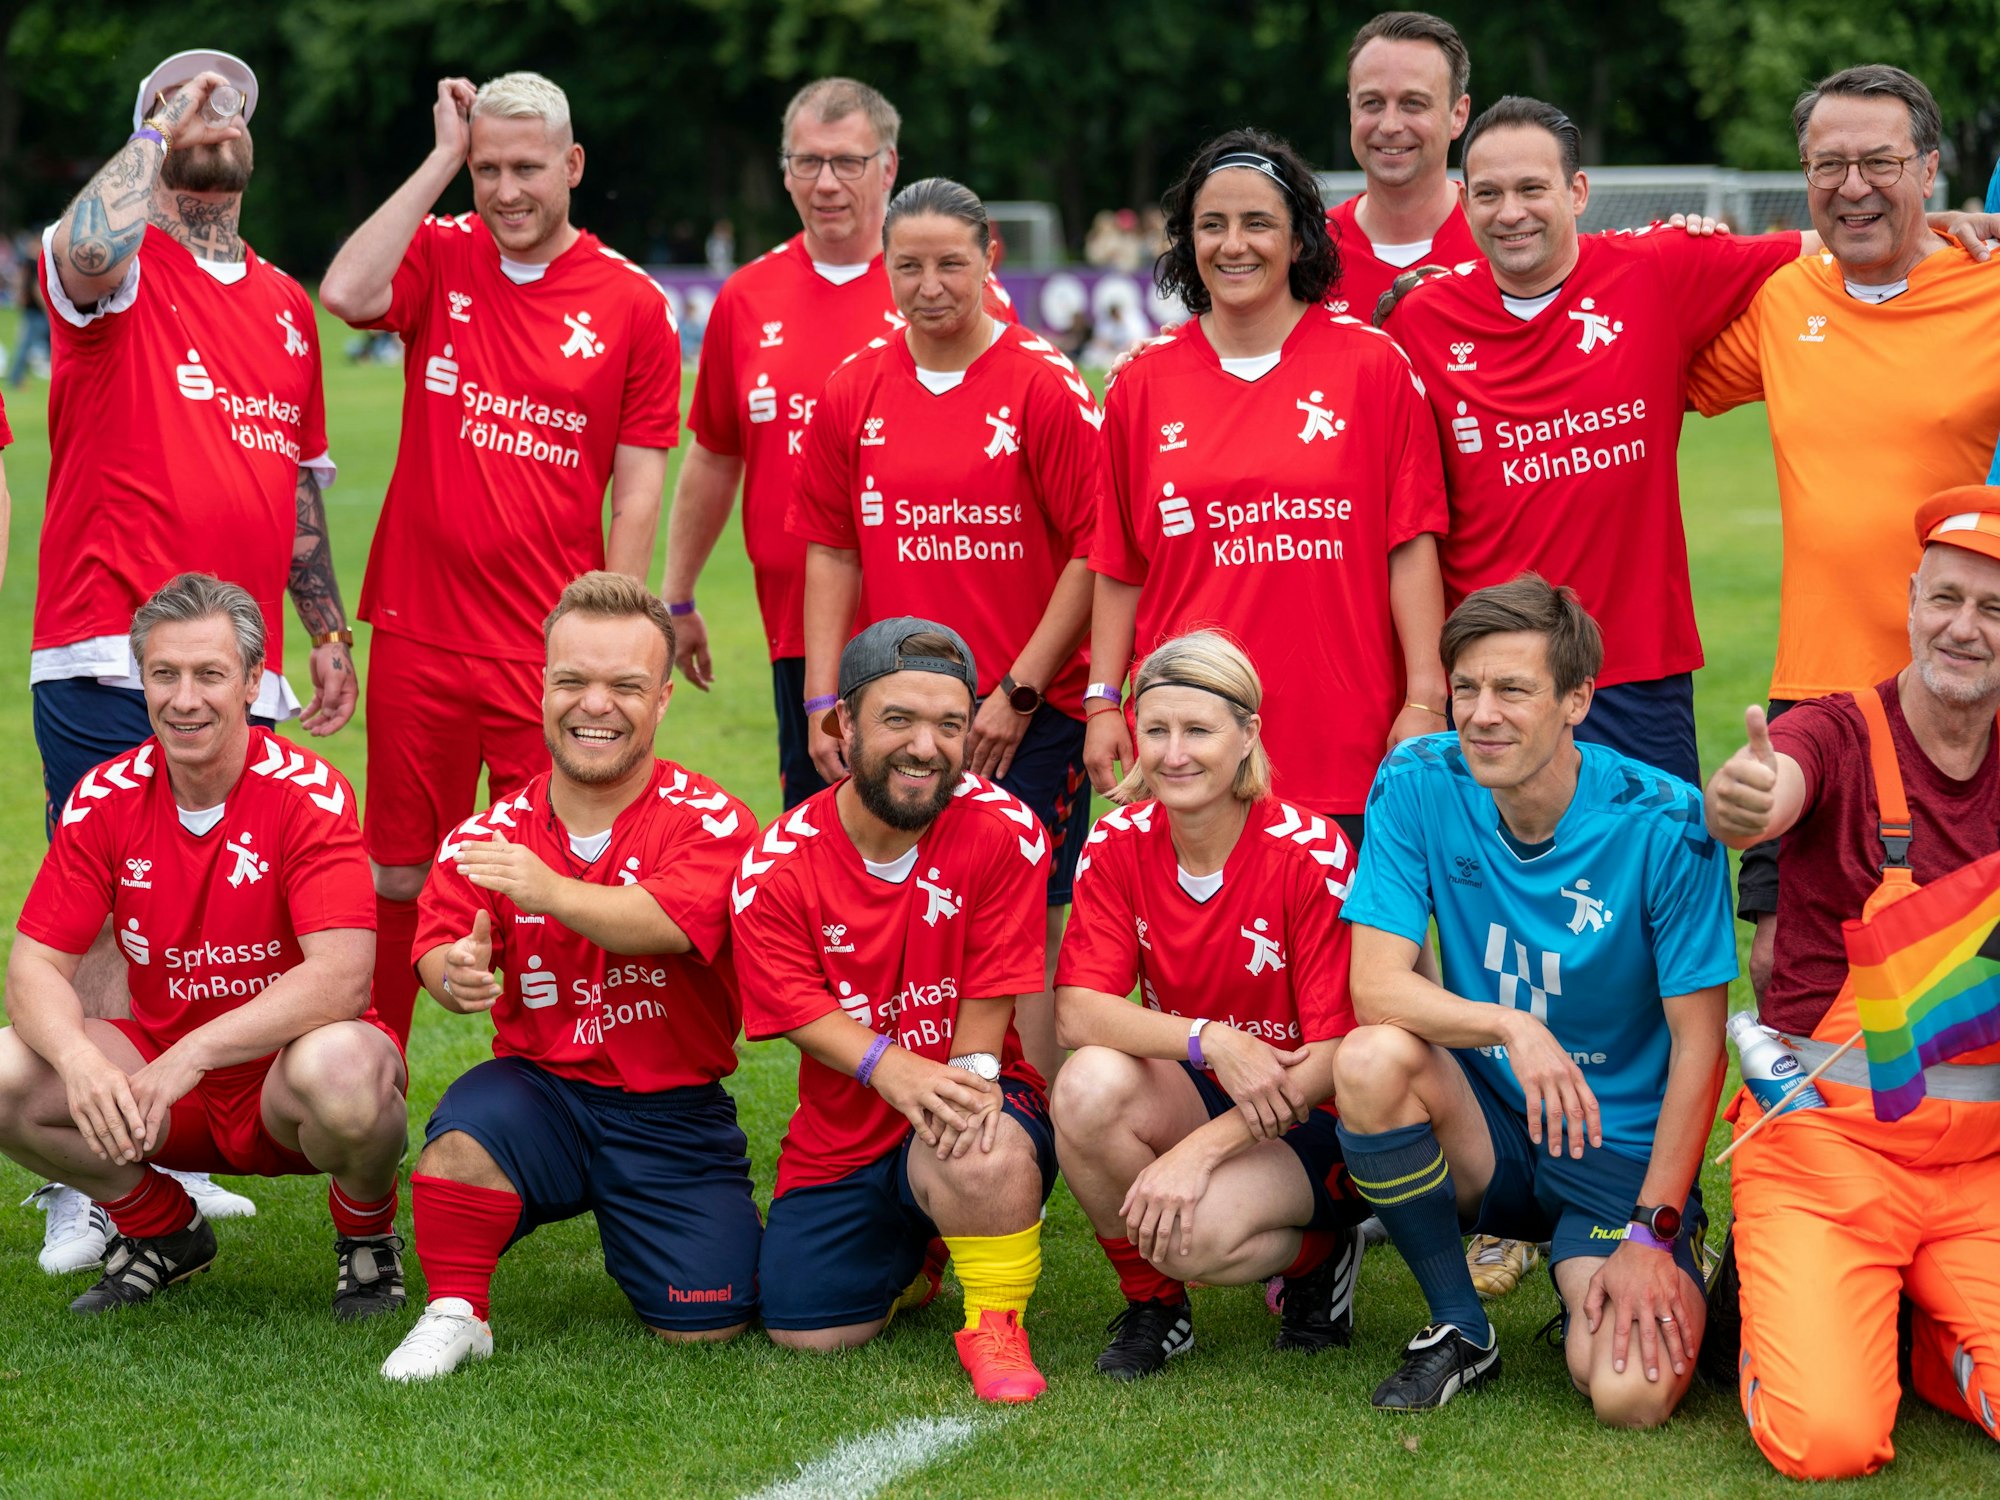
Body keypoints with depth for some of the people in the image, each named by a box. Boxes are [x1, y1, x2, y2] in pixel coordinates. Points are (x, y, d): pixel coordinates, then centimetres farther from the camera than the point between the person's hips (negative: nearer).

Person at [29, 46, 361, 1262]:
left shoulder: (286, 305, 19)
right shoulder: (122, 273, -2)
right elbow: (87, 253, -28)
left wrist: (328, 629, 20)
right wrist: (161, 131, -14)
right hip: (110, 661, -6)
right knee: (110, 916, -7)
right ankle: (84, 1189, -4)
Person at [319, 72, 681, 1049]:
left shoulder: (633, 305, 0)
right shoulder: (438, 257, 4)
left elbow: (637, 490, 0)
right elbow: (345, 295, -18)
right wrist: (441, 160, -12)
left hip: (550, 653, -1)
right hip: (418, 633, 1)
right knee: (398, 874, 9)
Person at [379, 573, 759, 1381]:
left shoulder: (709, 821, -8)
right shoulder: (491, 834, 1)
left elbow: (669, 923, -28)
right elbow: (438, 947, -12)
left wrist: (553, 893, -47)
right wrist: (455, 973, -39)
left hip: (673, 1114, 0)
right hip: (543, 1093, 0)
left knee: (703, 1328, -7)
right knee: (466, 1128, -34)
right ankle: (454, 1313, -8)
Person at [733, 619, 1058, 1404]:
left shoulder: (1002, 831, -12)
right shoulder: (775, 868, -9)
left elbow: (992, 986, -11)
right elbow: (800, 1010, -13)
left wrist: (967, 1078, -29)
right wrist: (892, 1068, -32)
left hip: (963, 1104, -3)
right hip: (842, 1135, 3)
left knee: (988, 1156, -39)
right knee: (806, 1333, -5)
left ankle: (995, 1325, -9)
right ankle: (913, 1257, 29)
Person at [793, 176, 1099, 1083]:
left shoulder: (1044, 387, -5)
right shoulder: (852, 393, 7)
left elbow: (1095, 550, -7)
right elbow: (832, 554, 11)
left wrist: (1019, 692, -10)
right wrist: (823, 702, 3)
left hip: (1027, 720, -4)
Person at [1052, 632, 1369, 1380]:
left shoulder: (1312, 855, -18)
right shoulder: (1119, 844, -6)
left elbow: (1336, 1054, -18)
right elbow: (1077, 1010, -15)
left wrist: (1200, 1150, -27)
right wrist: (1210, 1040, -32)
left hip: (1306, 1123, -4)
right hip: (1195, 1096, 4)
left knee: (1197, 1233, -33)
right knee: (1090, 1086, -30)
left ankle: (1316, 1253, 4)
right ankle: (1152, 1305, -5)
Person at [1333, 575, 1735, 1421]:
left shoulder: (1663, 825, -15)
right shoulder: (1419, 786, -8)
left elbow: (1697, 1042, -11)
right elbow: (1376, 986, -15)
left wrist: (1650, 1234, -16)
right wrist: (1510, 1026, -34)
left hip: (1621, 1151, -3)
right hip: (1483, 1130, 3)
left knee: (1631, 1396, -27)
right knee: (1373, 1058, -31)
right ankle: (1459, 1328, -7)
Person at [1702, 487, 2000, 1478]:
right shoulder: (1839, 735, -7)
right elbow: (1770, 797, -32)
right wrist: (1739, 803, -55)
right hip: (1826, 1143, -3)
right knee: (1826, 1441, -19)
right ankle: (1772, 1296, 14)